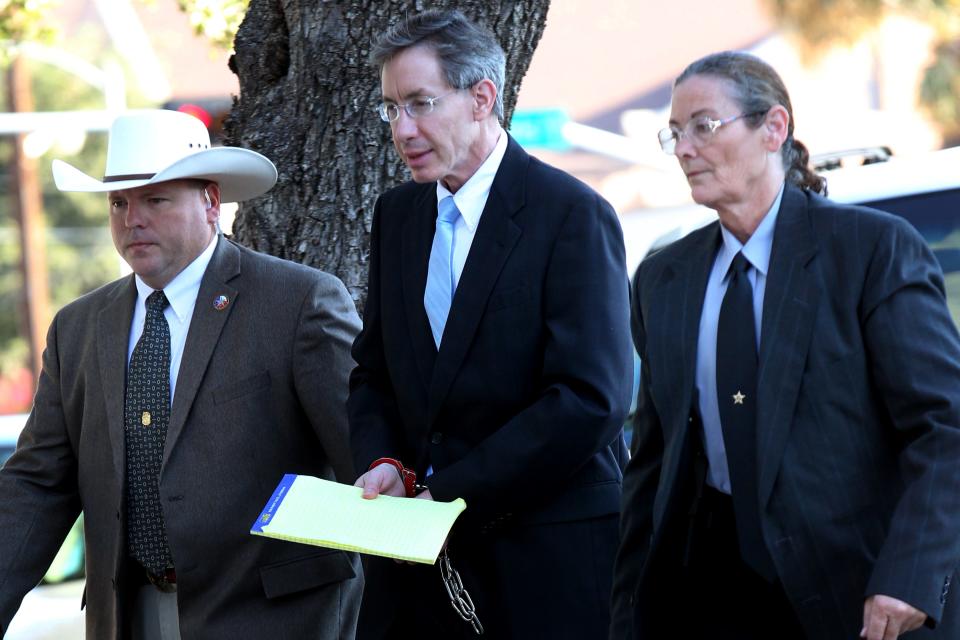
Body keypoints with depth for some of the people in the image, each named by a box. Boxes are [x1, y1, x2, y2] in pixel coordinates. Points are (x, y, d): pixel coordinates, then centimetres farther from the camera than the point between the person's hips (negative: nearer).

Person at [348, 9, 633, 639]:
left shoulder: (573, 215, -10)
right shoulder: (396, 214, 12)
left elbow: (590, 398, -18)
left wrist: (450, 497, -18)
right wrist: (383, 461, -5)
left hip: (545, 558, -6)